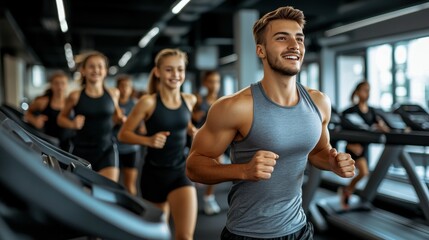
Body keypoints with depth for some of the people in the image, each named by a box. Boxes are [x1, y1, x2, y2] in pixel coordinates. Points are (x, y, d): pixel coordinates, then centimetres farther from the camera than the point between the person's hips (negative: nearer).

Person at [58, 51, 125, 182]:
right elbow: (61, 118, 10)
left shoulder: (113, 94, 2)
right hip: (81, 150, 0)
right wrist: (72, 124, -9)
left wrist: (121, 119, 0)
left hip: (107, 149, 0)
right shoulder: (75, 96, -3)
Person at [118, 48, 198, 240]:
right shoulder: (148, 102, -12)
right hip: (154, 173, -2)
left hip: (180, 172, 2)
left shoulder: (189, 100, 1)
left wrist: (194, 132, 4)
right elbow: (123, 134, -7)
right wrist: (149, 140, -23)